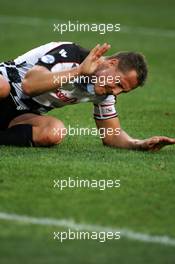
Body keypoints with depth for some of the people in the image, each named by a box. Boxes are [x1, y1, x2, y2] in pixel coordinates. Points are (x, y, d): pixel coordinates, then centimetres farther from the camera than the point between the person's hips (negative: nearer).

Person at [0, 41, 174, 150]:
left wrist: (140, 144, -15)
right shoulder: (68, 54, -25)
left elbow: (111, 134, 5)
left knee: (55, 132, -29)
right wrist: (79, 71, -43)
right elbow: (29, 85, -39)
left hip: (23, 114, 7)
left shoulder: (105, 92, -2)